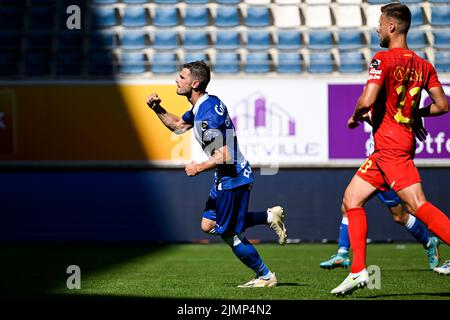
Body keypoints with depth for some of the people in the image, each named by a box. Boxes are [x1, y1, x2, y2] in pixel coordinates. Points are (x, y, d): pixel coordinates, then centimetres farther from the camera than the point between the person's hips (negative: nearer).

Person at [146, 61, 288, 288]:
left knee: (229, 235, 0)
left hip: (233, 178, -10)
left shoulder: (209, 112, -24)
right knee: (208, 225, 12)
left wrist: (199, 168, -15)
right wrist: (157, 109, 13)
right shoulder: (199, 107, 8)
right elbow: (177, 126, 27)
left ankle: (265, 276, 14)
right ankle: (270, 217, 15)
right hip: (225, 178, 10)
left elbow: (223, 155, -27)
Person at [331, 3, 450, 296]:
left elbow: (367, 100, -21)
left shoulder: (383, 59, -10)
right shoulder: (424, 66, 11)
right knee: (352, 199, 11)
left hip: (390, 145, -9)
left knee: (418, 205, -16)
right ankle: (359, 271, 7)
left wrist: (355, 117, 0)